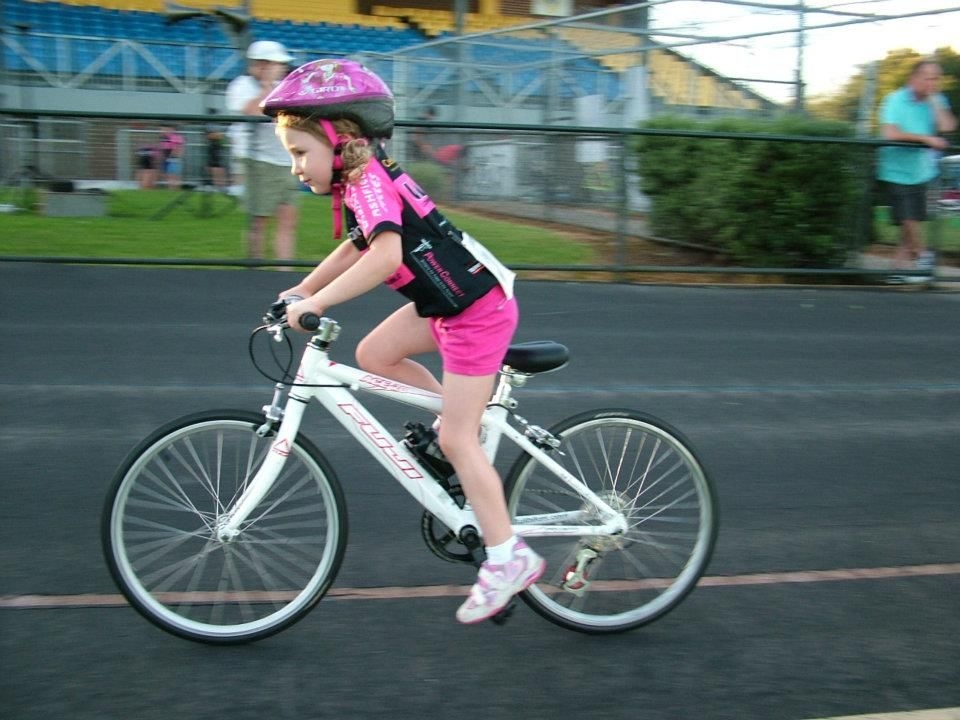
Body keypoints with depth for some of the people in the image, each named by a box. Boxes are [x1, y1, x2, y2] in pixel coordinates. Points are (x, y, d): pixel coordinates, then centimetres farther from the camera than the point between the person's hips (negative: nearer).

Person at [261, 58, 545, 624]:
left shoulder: (369, 180, -19)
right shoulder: (364, 179, 10)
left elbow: (385, 256, -34)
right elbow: (358, 247, 23)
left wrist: (314, 301, -31)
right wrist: (301, 291, 19)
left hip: (479, 308, -9)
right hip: (451, 301, 9)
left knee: (456, 439, -5)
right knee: (373, 354, 9)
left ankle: (509, 559, 5)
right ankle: (471, 427, 17)